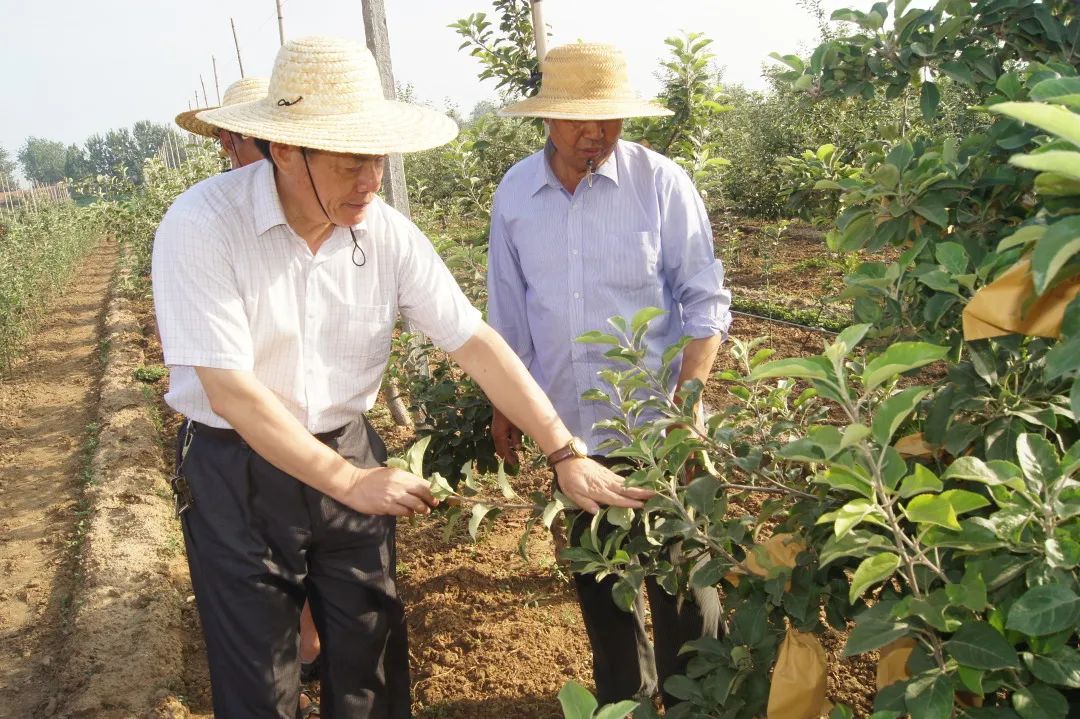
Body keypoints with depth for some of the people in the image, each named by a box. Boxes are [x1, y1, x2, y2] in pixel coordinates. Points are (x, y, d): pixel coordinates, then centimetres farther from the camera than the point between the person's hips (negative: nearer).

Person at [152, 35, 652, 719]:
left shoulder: (389, 234, -8)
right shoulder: (202, 226, -20)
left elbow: (476, 342, -8)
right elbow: (229, 388, -22)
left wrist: (567, 454, -12)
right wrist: (346, 481, -21)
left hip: (351, 453, 4)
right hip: (236, 467, -3)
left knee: (373, 660, 15)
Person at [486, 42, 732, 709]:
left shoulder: (662, 182, -11)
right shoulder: (515, 193, 0)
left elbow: (706, 302, -8)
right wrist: (505, 404, 13)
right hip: (567, 428, 4)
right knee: (595, 574, 20)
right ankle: (624, 691, 42)